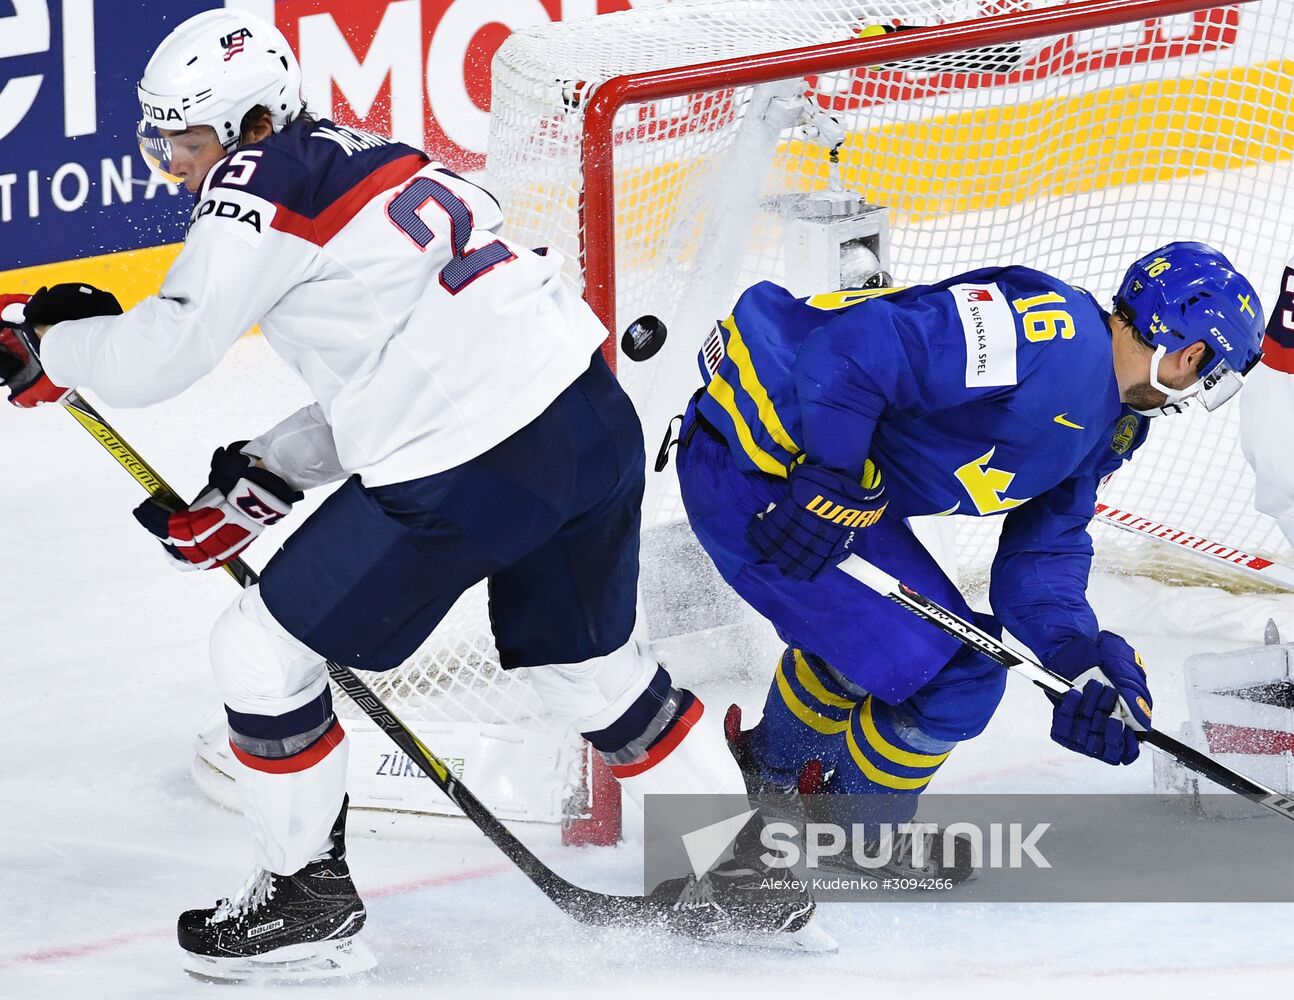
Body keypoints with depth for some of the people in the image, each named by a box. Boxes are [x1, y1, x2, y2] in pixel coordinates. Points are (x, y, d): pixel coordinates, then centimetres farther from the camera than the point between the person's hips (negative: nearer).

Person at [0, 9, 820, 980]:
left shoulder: (262, 183, -6)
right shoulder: (358, 160, 22)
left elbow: (159, 355, -8)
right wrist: (256, 486, 23)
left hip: (469, 474, -9)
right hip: (591, 417, 9)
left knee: (262, 647, 6)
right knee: (590, 664, 27)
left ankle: (306, 898, 19)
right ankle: (746, 875, 34)